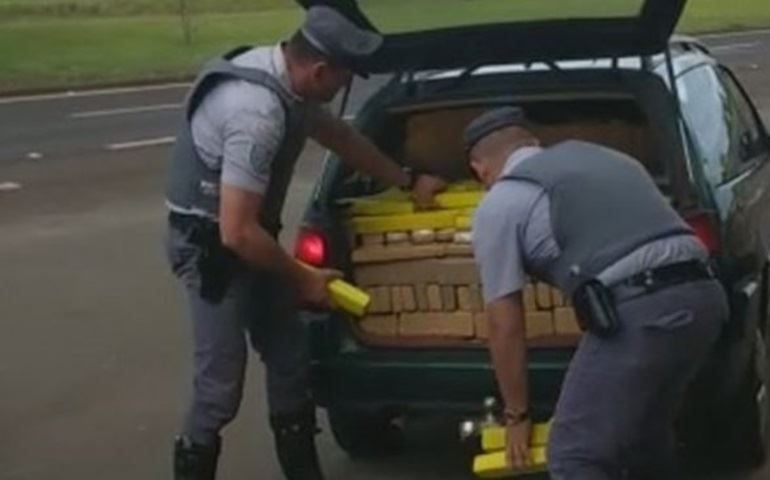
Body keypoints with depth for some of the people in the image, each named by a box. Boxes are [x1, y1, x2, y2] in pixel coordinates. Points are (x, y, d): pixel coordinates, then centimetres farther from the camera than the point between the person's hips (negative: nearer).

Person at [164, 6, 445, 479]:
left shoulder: (285, 78, -2)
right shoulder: (258, 114, -32)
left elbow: (338, 135, 18)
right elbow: (236, 232, -30)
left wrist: (409, 181, 23)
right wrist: (303, 279, -15)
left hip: (247, 236, 9)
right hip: (212, 244, -9)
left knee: (289, 357, 13)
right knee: (222, 384, -7)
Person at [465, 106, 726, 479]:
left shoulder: (498, 205, 11)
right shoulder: (606, 157, 31)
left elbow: (506, 326, 11)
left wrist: (517, 414, 22)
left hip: (638, 312, -8)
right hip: (703, 294, 8)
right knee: (646, 436, 26)